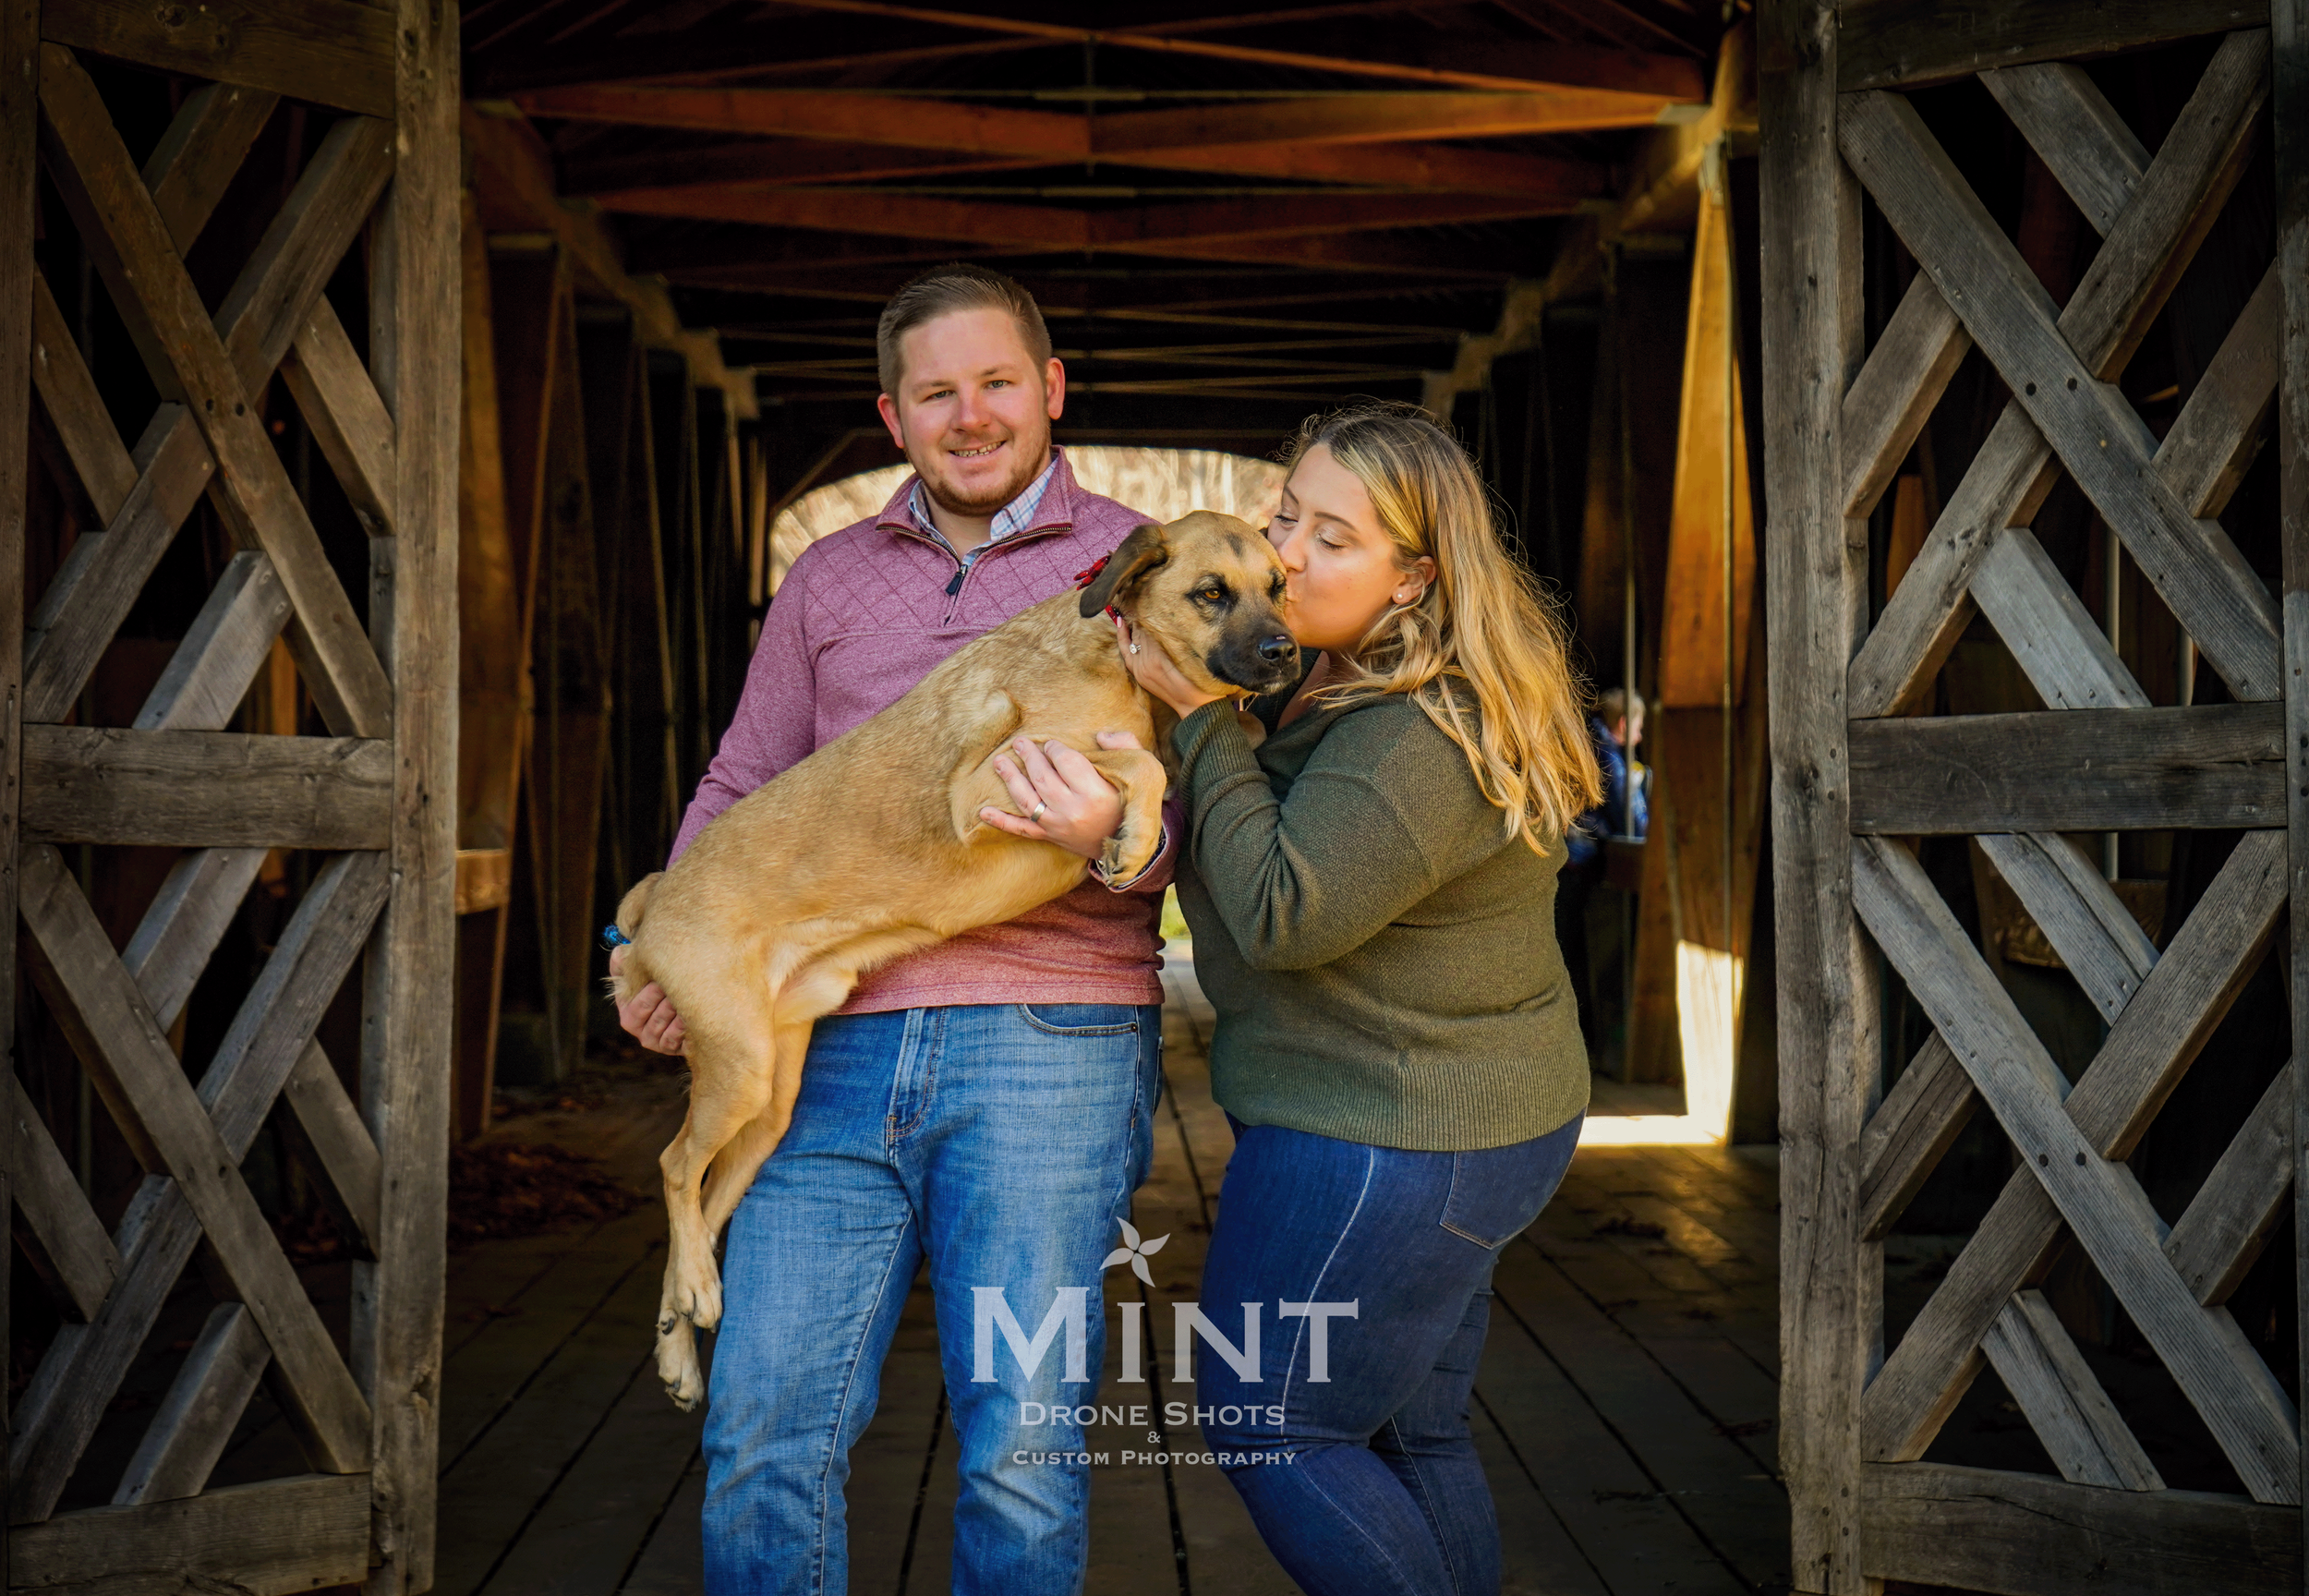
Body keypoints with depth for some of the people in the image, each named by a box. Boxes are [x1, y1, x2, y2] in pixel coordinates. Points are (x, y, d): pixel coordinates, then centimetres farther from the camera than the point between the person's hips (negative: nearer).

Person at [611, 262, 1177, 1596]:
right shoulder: (828, 579, 18)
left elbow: (1193, 822, 1)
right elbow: (739, 787, 22)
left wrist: (1105, 837, -22)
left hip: (1046, 1042, -3)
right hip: (837, 1037, 3)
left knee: (1022, 1451, 1)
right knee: (766, 1432, 1)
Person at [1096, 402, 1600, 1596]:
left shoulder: (1418, 740, -27)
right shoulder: (1345, 675, 6)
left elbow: (1282, 916, -26)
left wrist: (1199, 714, -22)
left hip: (1389, 1141, -10)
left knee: (1272, 1430, 5)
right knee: (1413, 1434, 20)